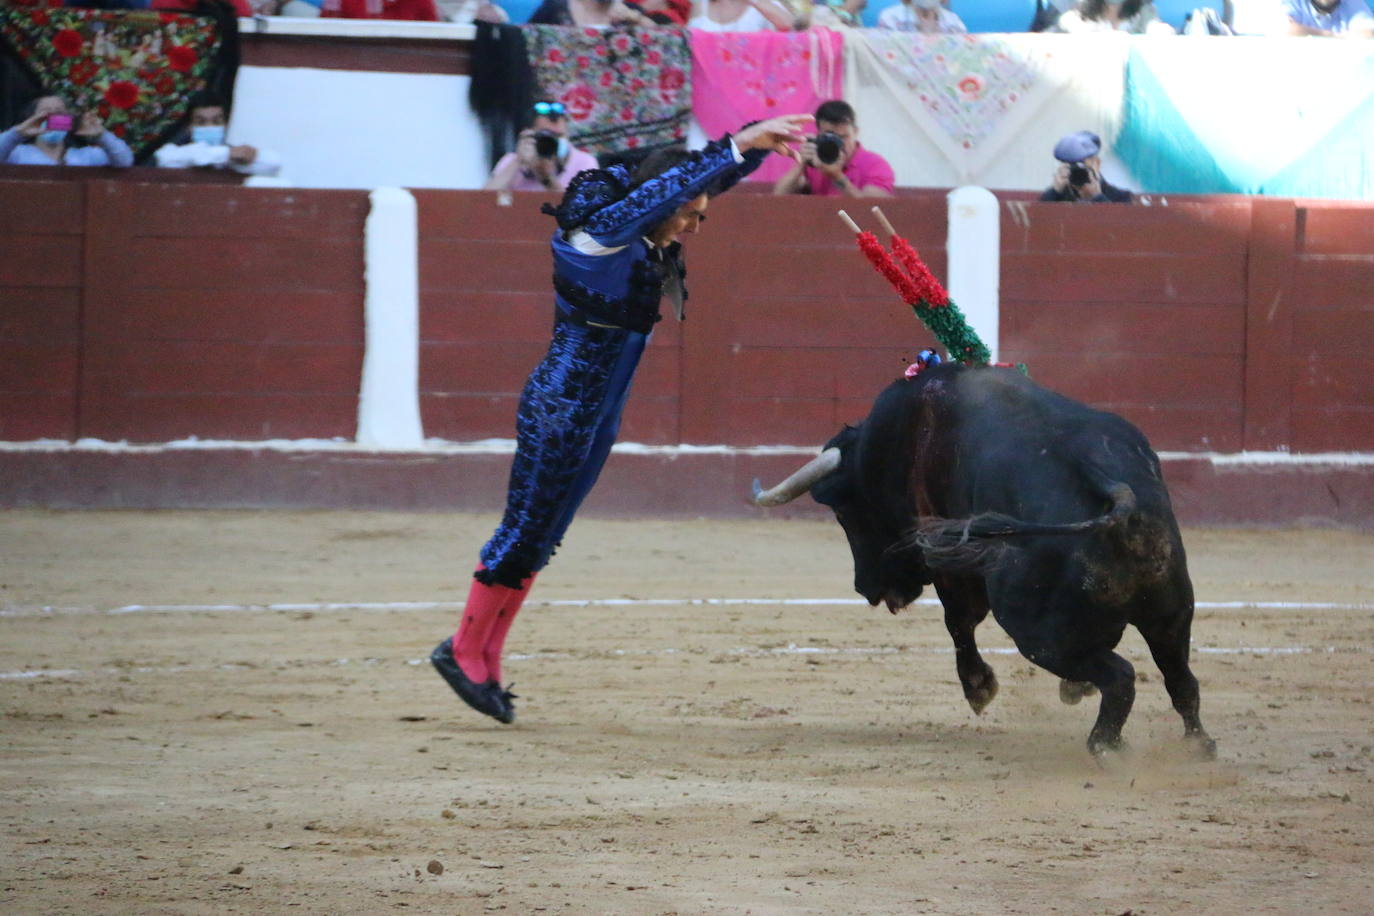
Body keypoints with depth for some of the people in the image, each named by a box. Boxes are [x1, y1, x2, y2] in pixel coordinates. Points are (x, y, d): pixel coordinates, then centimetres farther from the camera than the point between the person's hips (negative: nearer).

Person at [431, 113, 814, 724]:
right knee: (524, 531, 0)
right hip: (558, 406, -9)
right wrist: (740, 144, -34)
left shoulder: (649, 240, 4)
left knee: (536, 538, 13)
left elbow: (714, 172, 8)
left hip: (598, 416, 9)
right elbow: (670, 185, -33)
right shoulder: (601, 232, -20)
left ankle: (481, 658, 20)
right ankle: (465, 651, 12)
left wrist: (758, 142, -9)